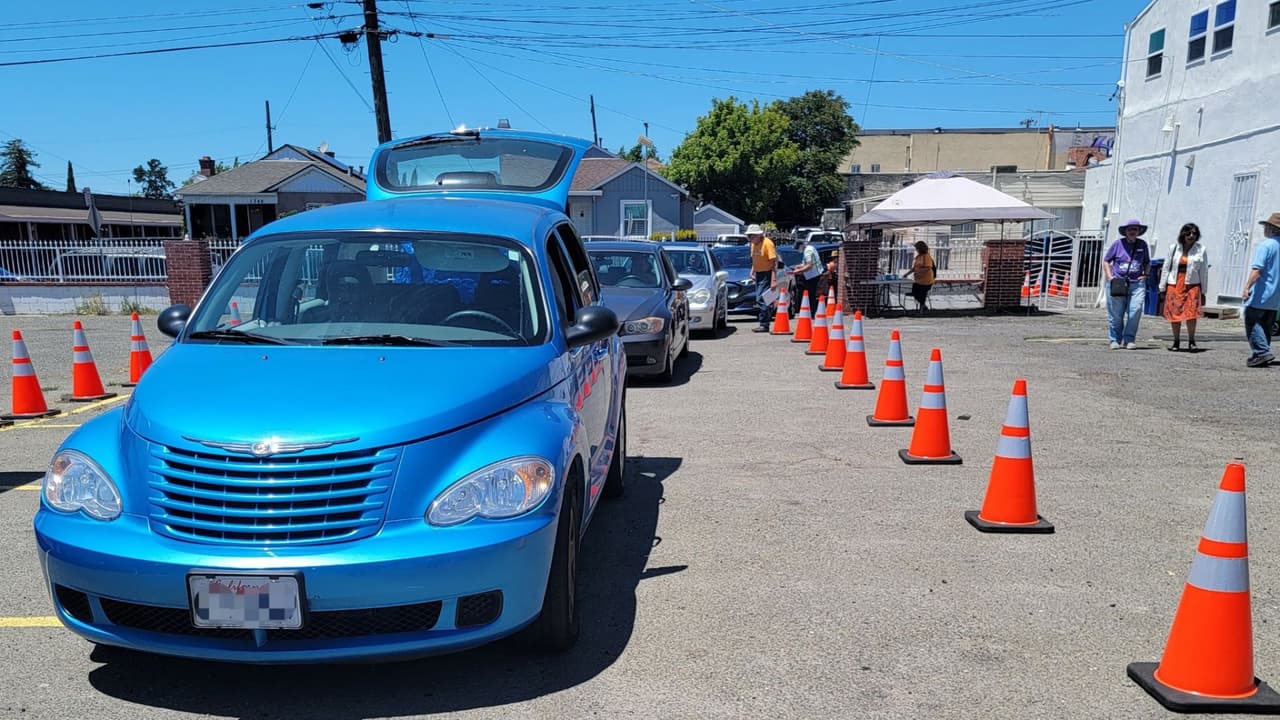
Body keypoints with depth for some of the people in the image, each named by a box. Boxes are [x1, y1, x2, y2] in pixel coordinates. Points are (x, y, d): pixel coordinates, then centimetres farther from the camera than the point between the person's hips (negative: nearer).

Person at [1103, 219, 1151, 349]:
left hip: (1136, 284, 1)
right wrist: (1109, 276, -2)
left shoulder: (1142, 244, 10)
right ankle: (1115, 340, 14)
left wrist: (1145, 275, 8)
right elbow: (1106, 261, 9)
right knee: (1116, 314, 2)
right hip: (1117, 283, -1)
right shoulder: (1118, 244, 4)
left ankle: (1129, 340, -2)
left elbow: (1147, 262, 24)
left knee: (1135, 310, -11)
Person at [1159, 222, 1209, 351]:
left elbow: (1204, 272, 6)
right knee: (1174, 314, 3)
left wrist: (1203, 292, 4)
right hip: (1174, 285, 2)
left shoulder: (1201, 250, 4)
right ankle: (1176, 341, 15)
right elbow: (1166, 268, 10)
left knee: (1191, 314, -11)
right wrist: (1162, 288, 8)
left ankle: (1191, 341, 2)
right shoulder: (1174, 248, 6)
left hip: (1192, 285, -1)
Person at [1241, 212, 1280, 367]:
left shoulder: (1266, 245, -13)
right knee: (1266, 326, 13)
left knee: (1252, 322, -5)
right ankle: (1261, 355, 15)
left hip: (1260, 295, -8)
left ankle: (1262, 352, -17)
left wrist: (1247, 287, -23)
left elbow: (1257, 269, -22)